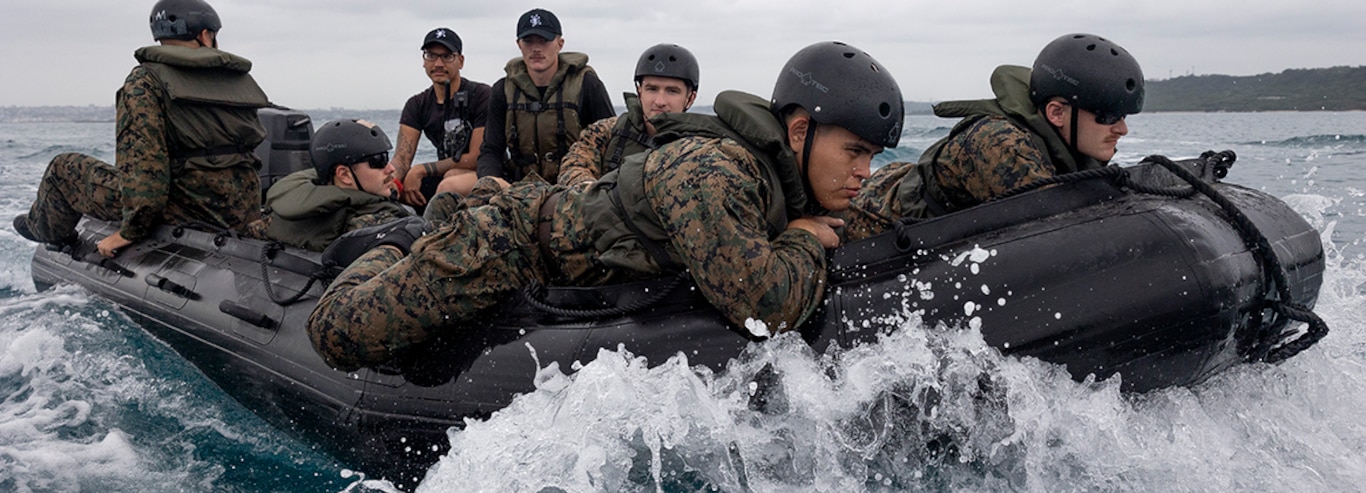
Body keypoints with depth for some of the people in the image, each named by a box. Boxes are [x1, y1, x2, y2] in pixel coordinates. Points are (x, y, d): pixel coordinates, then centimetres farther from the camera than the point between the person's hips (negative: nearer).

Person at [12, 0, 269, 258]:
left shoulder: (147, 79, -5)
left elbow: (141, 162, -18)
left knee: (65, 169, 15)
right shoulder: (242, 80, 11)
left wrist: (132, 230, -14)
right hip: (244, 214, 6)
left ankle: (48, 231, 43)